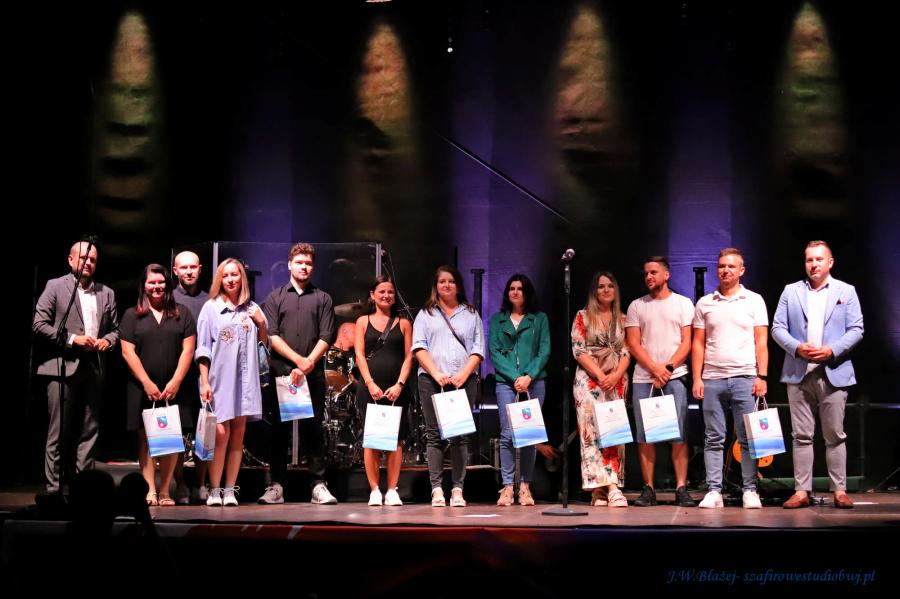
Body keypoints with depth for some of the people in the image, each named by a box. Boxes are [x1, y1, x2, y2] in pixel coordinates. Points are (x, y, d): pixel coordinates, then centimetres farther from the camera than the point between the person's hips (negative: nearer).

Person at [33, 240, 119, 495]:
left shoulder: (106, 293, 16)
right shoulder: (55, 286, 2)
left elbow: (115, 329, 19)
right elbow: (39, 325, -5)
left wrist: (107, 341, -3)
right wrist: (72, 339, -12)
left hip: (93, 368, 4)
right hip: (62, 367, -4)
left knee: (89, 431, 4)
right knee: (59, 432, -3)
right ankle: (54, 488, 1)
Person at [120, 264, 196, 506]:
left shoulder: (182, 314, 9)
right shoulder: (132, 315, 8)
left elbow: (188, 350, 3)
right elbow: (128, 352, 1)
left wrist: (175, 382, -6)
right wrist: (147, 383, -7)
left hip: (173, 388, 0)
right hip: (143, 387, 0)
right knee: (145, 438, -2)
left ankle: (165, 492, 0)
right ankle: (150, 491, -2)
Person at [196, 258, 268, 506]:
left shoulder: (252, 309, 11)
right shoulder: (210, 308, 2)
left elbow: (264, 343, 18)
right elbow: (203, 348, 0)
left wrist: (262, 324, -1)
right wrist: (204, 382, -6)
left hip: (244, 378, 3)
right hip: (219, 378, -3)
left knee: (238, 433, 3)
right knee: (221, 432, -10)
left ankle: (230, 490, 7)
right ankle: (214, 490, -4)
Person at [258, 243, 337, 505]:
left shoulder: (323, 299, 12)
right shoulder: (275, 297, 11)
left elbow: (325, 337, 2)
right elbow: (271, 335, 0)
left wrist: (309, 363, -11)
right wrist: (297, 359, -11)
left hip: (313, 374, 0)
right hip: (280, 371, 0)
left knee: (313, 429, 0)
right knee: (278, 430, 1)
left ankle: (319, 485, 1)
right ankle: (275, 486, 4)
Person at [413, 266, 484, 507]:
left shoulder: (471, 315, 16)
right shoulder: (425, 314, 14)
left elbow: (478, 349, 9)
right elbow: (419, 347, 4)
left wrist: (463, 374, -7)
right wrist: (436, 374, -10)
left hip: (464, 380, 0)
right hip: (431, 380, 0)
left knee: (460, 436, -3)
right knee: (434, 435, -3)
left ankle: (458, 489, -3)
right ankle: (436, 489, -4)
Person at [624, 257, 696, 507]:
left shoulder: (683, 304, 8)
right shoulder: (636, 306, 11)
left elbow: (686, 343, 2)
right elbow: (633, 343, 3)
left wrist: (668, 368, -10)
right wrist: (655, 369, -9)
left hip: (674, 377, -2)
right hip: (643, 378, 2)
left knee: (679, 434, -5)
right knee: (644, 436, 1)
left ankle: (681, 488, -4)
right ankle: (648, 489, 6)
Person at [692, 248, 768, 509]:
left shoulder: (754, 301, 8)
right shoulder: (705, 303, 12)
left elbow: (761, 342, 4)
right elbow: (698, 344, 10)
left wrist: (761, 376, -5)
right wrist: (696, 378, 1)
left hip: (745, 378, -2)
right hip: (712, 379, 2)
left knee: (748, 438, -3)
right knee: (714, 438, 2)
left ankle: (750, 491, 2)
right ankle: (714, 491, 4)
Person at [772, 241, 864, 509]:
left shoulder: (846, 291, 7)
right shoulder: (791, 291, 10)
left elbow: (856, 330, 2)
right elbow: (777, 328, 6)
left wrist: (832, 351, -12)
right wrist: (797, 347, -11)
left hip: (834, 373, -1)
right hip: (799, 374, 1)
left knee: (835, 436, 2)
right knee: (802, 436, 3)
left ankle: (839, 491, 8)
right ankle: (801, 491, 5)